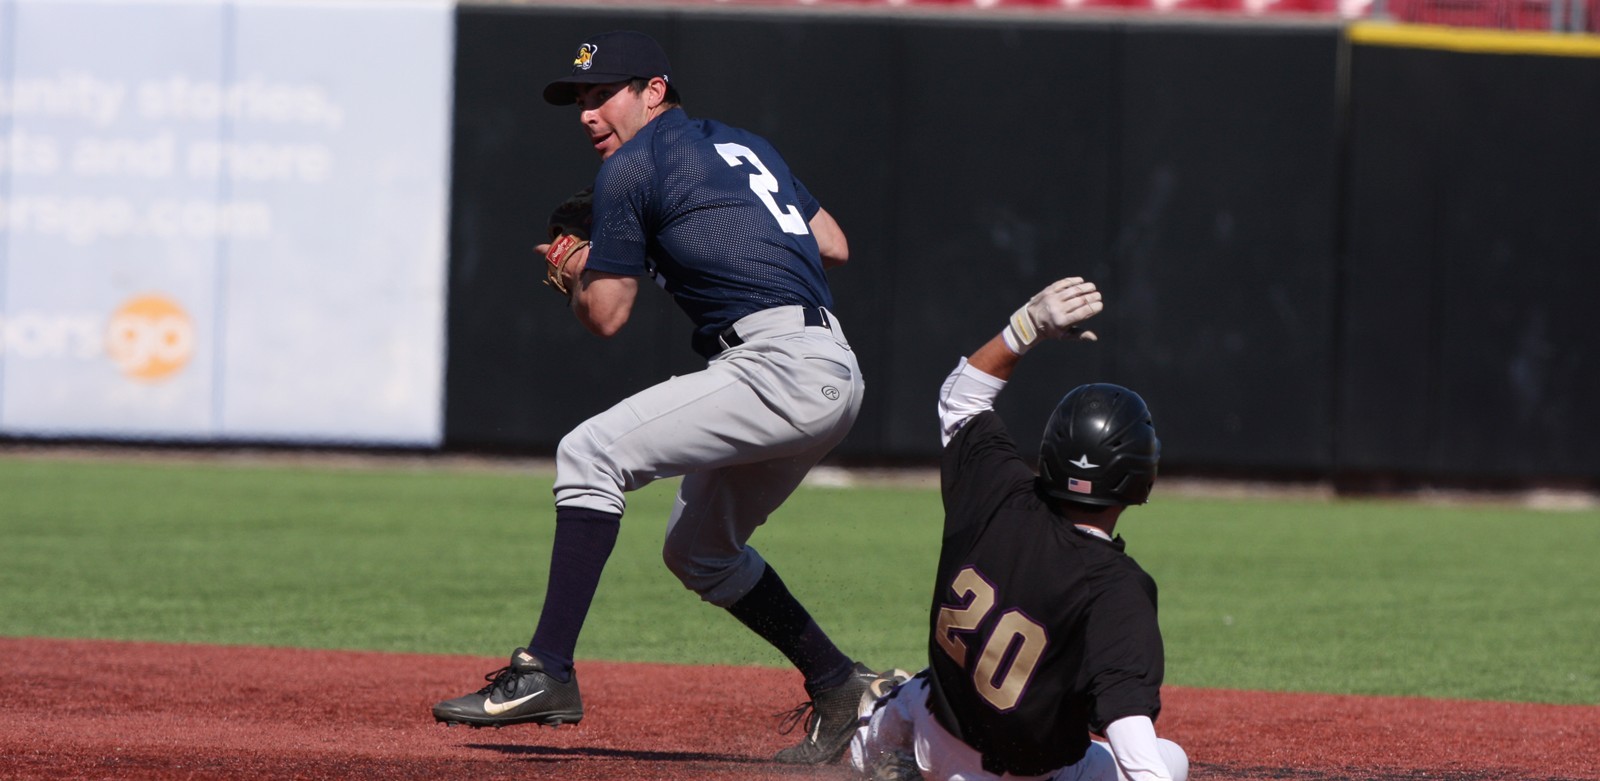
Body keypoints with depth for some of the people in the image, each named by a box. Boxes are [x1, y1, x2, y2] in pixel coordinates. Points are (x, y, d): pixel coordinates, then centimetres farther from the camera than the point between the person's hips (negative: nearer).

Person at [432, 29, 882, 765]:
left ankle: (546, 671, -21)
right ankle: (838, 685, 25)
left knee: (592, 453, -13)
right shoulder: (743, 144, 23)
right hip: (835, 374, 9)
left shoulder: (632, 167, -1)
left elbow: (606, 315, 0)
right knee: (698, 551, 23)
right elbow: (834, 245, 24)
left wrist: (572, 276, 21)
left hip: (779, 366, -9)